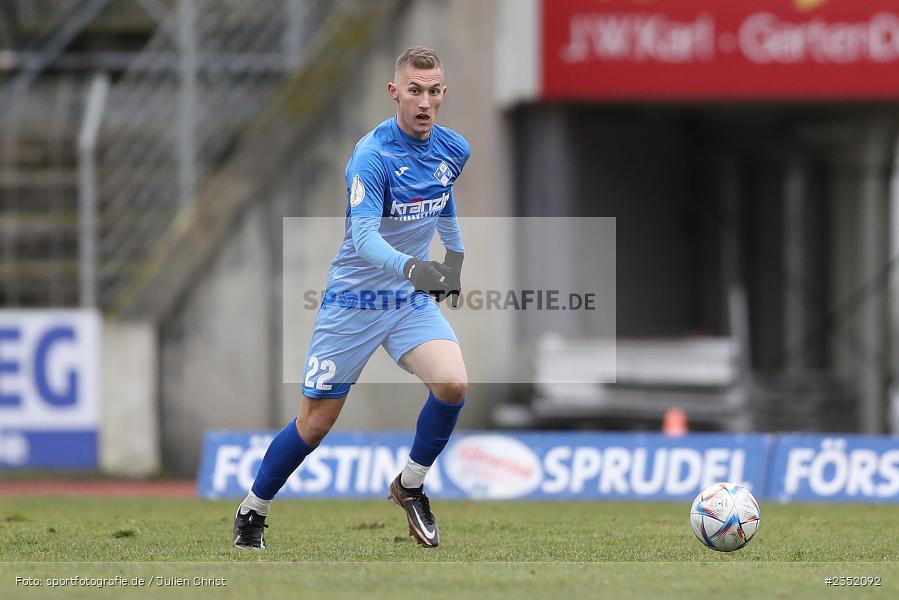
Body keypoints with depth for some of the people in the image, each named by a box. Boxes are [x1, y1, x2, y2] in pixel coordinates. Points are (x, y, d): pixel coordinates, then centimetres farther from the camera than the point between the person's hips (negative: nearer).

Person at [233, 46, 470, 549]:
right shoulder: (372, 155, -23)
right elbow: (364, 237, -34)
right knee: (316, 422, 1)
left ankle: (411, 485, 4)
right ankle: (253, 511, 24)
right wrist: (411, 268, -50)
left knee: (453, 384, -21)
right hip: (354, 299, -4)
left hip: (414, 298, 5)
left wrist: (455, 256, 24)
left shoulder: (455, 149, -2)